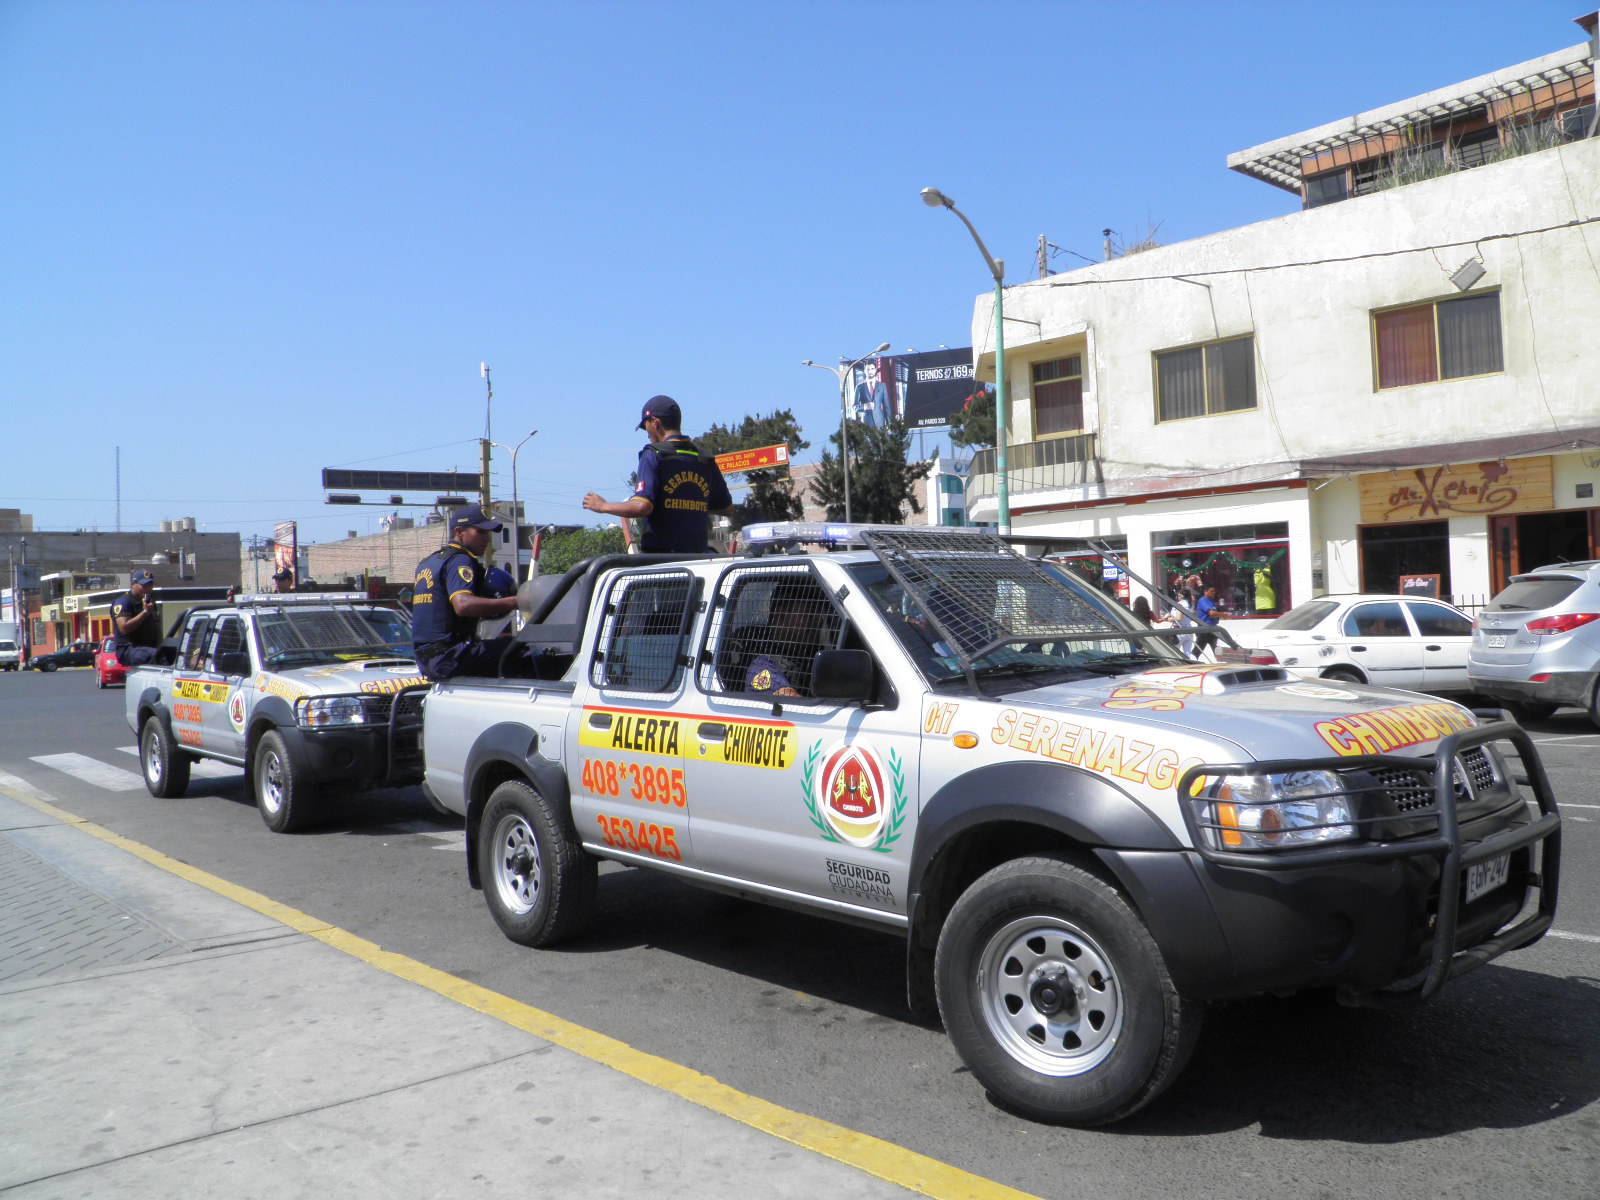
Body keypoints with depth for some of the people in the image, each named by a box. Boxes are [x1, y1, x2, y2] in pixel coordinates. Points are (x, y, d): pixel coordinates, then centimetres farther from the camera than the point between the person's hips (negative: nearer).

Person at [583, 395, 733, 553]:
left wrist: (603, 506, -1)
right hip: (697, 555, 6)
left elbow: (643, 506, -17)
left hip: (660, 553, -6)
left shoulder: (654, 455, -6)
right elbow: (727, 508, 19)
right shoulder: (705, 461, 11)